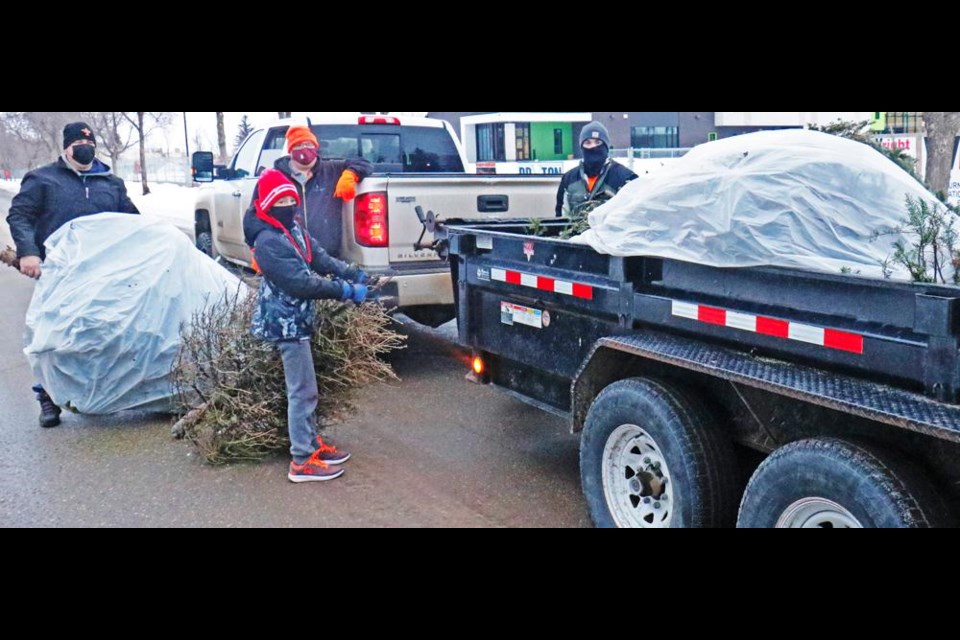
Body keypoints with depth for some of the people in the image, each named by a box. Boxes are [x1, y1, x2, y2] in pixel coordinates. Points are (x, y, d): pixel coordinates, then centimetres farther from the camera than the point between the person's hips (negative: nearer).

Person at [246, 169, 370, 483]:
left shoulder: (293, 230, 9)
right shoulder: (268, 241, -20)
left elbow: (322, 258, 7)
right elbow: (303, 282, -24)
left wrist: (354, 275, -6)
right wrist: (345, 291, -20)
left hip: (296, 319, 10)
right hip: (287, 323, -10)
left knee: (304, 388, 18)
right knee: (303, 391, -5)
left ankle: (312, 442, 31)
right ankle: (302, 462, 3)